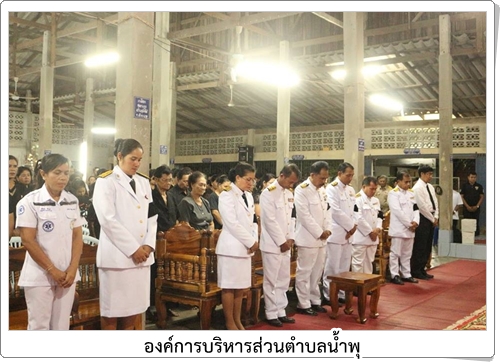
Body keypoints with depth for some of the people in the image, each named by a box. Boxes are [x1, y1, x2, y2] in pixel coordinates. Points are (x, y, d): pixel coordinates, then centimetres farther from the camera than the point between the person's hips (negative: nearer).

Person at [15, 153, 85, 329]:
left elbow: (77, 237, 7)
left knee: (62, 325, 9)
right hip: (40, 276, -4)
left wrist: (72, 269, -5)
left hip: (67, 274, 4)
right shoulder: (30, 202, -7)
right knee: (39, 326, 2)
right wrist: (52, 270, -12)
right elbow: (28, 241, -11)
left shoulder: (72, 201, 7)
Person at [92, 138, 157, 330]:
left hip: (142, 254, 6)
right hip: (117, 254, -6)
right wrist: (133, 249, -14)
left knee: (134, 305, 12)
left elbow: (152, 216, 11)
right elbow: (108, 220, -14)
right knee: (112, 308, 4)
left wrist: (148, 245, -4)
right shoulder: (106, 181, -6)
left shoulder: (144, 182, 13)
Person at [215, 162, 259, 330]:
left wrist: (254, 240, -1)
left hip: (245, 247, 7)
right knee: (229, 286, 0)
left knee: (241, 287, 12)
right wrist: (250, 242, -13)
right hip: (231, 246, -7)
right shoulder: (227, 195, -11)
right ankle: (229, 323, 11)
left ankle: (237, 321, 22)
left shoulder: (249, 196, 13)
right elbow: (232, 224, -18)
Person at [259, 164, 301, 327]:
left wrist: (290, 238, 3)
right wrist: (281, 241, -13)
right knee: (271, 281, 0)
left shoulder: (289, 194, 11)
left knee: (283, 280, 12)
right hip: (272, 244, -7)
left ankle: (280, 312, 22)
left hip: (285, 244, 8)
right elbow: (270, 220, -16)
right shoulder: (268, 193, -12)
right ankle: (271, 314, 10)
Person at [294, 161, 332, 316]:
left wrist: (328, 229, 0)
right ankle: (303, 304, 8)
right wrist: (319, 232, -13)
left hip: (321, 238, 8)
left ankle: (315, 301, 25)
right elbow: (304, 216, -17)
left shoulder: (322, 190, 12)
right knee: (304, 272, -1)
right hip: (308, 238, -8)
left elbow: (326, 211, 16)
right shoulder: (301, 190, -13)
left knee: (317, 272, 14)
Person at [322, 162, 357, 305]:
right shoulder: (331, 189, -8)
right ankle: (329, 295, 5)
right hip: (336, 233, -7)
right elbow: (336, 211, -15)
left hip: (348, 233, 7)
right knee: (332, 267, -3)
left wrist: (353, 225, -1)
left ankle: (341, 293, 20)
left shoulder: (351, 190, 15)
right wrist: (350, 226, -9)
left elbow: (354, 210, 16)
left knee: (344, 267, 11)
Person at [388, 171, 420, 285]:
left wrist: (415, 221, -9)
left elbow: (416, 208, 10)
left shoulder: (411, 193, 13)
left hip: (410, 228, 7)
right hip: (398, 228, -7)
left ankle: (406, 274, 21)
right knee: (395, 253, -1)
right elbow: (397, 211, -17)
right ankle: (394, 275, 5)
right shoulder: (393, 193, -9)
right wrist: (409, 224, -15)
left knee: (407, 254, 13)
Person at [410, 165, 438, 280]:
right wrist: (432, 219, -11)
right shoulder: (417, 188, -14)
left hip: (431, 219, 9)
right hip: (422, 219, -9)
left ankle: (422, 269, 22)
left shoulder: (430, 187, 14)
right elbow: (422, 206, -17)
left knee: (428, 246, 12)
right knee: (420, 246, -3)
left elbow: (435, 203, 15)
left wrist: (436, 217, 2)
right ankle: (416, 272, 6)